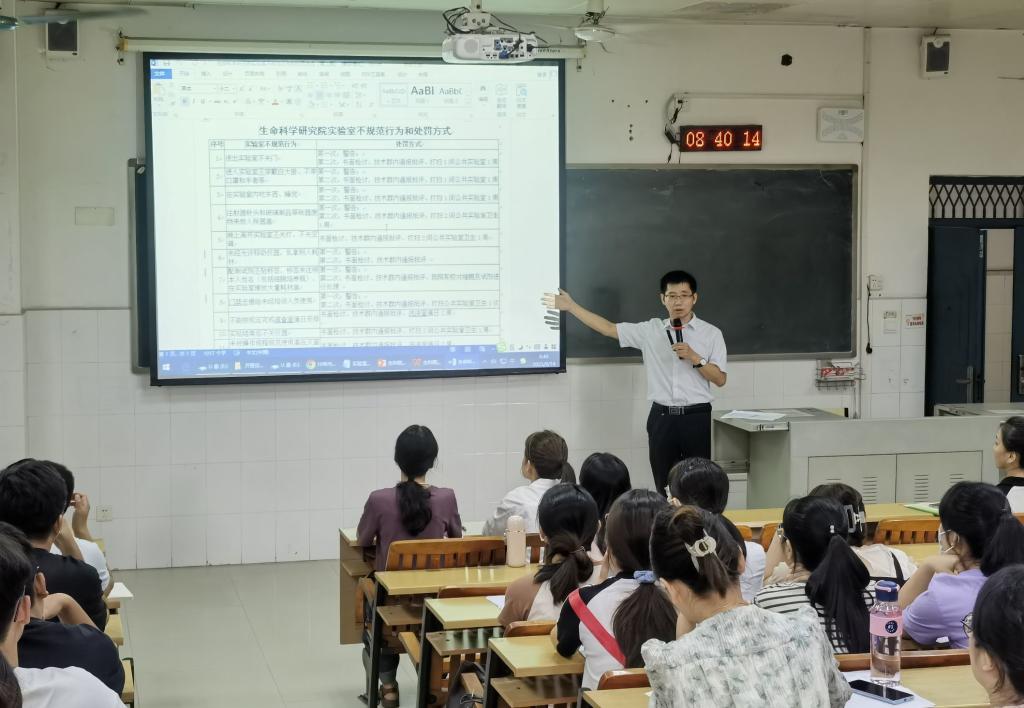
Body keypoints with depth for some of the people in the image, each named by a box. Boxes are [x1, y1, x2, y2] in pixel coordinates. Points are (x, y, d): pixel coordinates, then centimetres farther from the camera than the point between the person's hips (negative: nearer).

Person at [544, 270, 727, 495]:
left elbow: (720, 379, -1)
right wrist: (571, 306, 6)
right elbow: (608, 328, 8)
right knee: (663, 487, 6)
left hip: (696, 417, -2)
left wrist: (694, 357, -15)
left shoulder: (711, 333, 1)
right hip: (662, 417, 2)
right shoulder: (651, 330, 7)